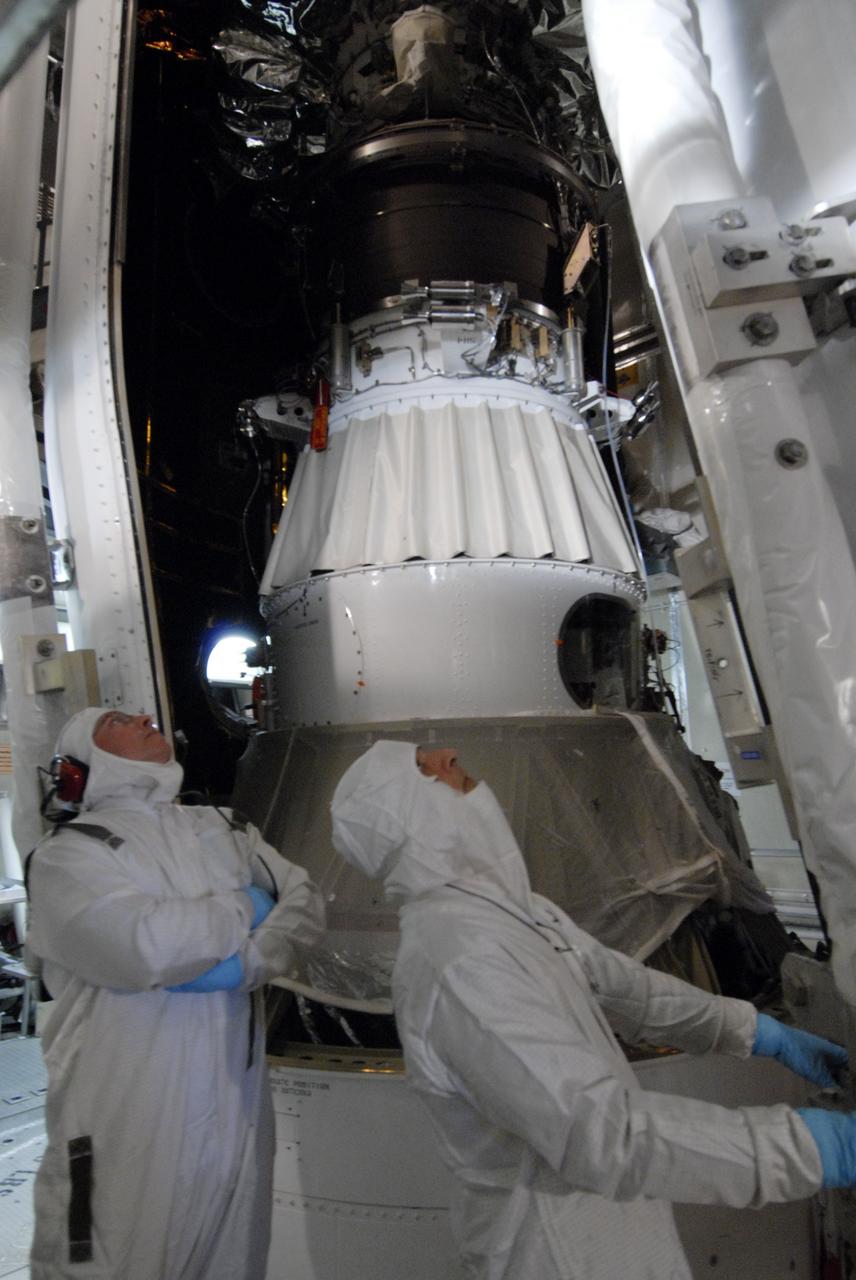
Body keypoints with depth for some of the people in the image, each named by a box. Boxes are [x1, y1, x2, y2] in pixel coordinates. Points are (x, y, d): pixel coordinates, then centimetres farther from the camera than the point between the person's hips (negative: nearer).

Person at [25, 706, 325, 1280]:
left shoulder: (222, 827, 9)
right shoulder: (68, 853, -9)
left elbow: (305, 899, 0)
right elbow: (149, 945, -25)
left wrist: (248, 963, -18)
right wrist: (247, 906, -9)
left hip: (235, 1096, 5)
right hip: (130, 1113, -5)